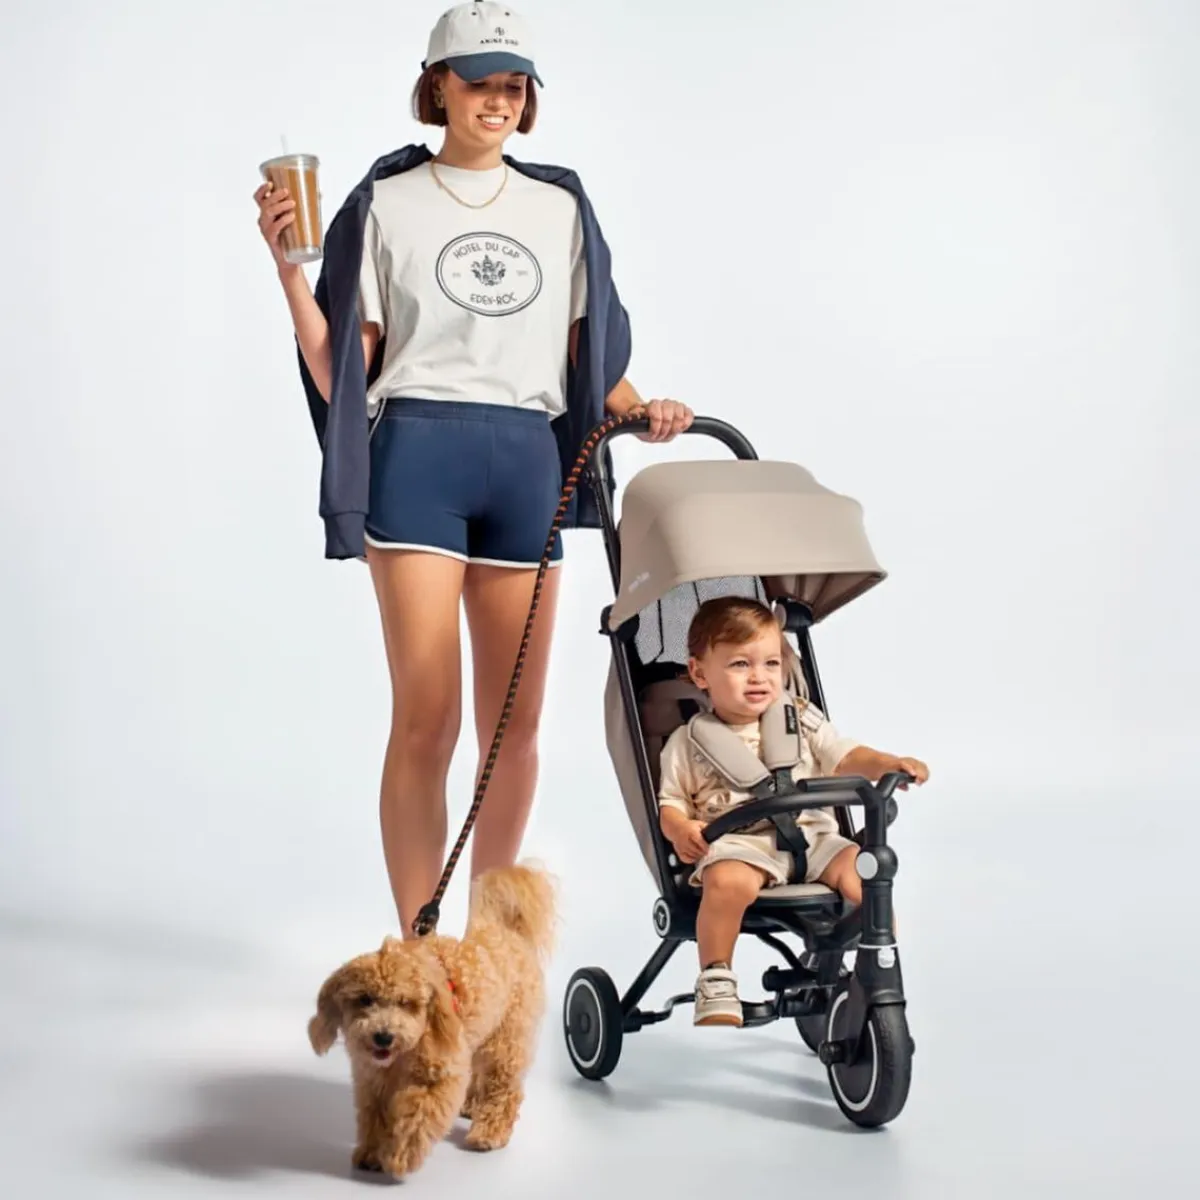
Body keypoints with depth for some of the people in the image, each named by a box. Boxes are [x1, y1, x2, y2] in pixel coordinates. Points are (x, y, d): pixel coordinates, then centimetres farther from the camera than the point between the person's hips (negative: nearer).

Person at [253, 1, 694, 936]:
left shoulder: (560, 206, 16)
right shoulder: (388, 201, 7)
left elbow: (589, 350, 17)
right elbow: (339, 370, 3)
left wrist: (637, 409, -1)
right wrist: (289, 266, -9)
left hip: (528, 464, 3)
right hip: (418, 455, -3)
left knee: (516, 724, 5)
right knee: (427, 718, -9)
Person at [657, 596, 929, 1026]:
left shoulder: (801, 721, 14)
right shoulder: (689, 742, 9)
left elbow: (846, 758, 6)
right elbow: (671, 803, 11)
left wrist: (889, 764, -14)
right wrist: (681, 830, -13)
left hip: (809, 837, 3)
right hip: (737, 843, -2)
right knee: (727, 882, -37)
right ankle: (715, 985, -21)